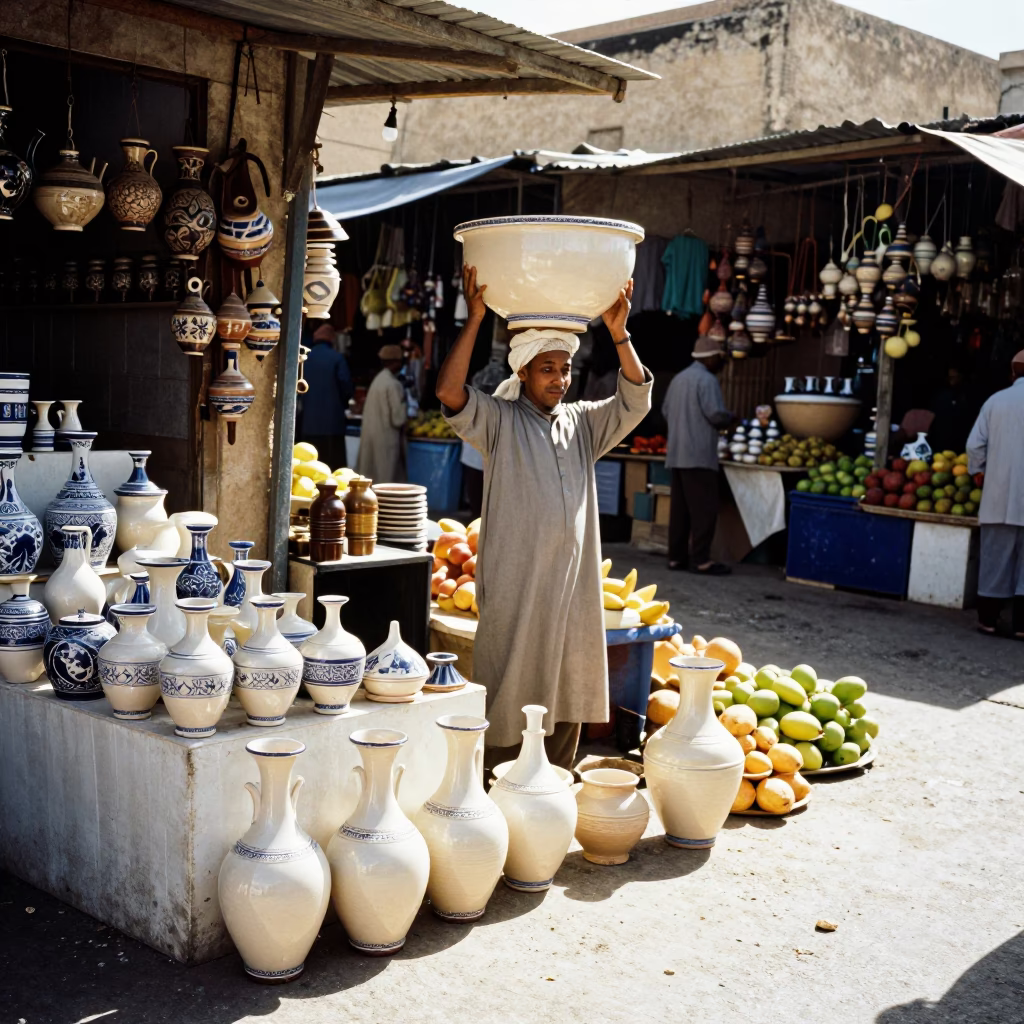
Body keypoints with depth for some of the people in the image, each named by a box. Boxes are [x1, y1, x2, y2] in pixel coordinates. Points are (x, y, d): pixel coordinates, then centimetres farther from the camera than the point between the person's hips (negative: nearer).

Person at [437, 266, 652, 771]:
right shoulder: (499, 421, -1)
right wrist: (474, 318, -20)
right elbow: (448, 391, -16)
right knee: (509, 699, -1)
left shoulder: (583, 422, 14)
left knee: (567, 701, 11)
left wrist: (618, 333, -8)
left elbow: (635, 401, 3)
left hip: (575, 584, 5)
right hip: (514, 588, -5)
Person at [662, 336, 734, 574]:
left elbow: (666, 410, 21)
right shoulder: (706, 380, -9)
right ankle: (701, 559, -8)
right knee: (704, 508, -6)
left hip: (677, 453, 8)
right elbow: (716, 414, -16)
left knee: (680, 507, 9)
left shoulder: (678, 379, 16)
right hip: (699, 454, -8)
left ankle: (676, 556, 11)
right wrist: (729, 418, 3)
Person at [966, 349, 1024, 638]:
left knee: (995, 558, 9)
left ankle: (988, 618, 13)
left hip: (999, 496, 1)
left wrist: (978, 470, 16)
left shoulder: (996, 400, -1)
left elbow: (974, 445, -1)